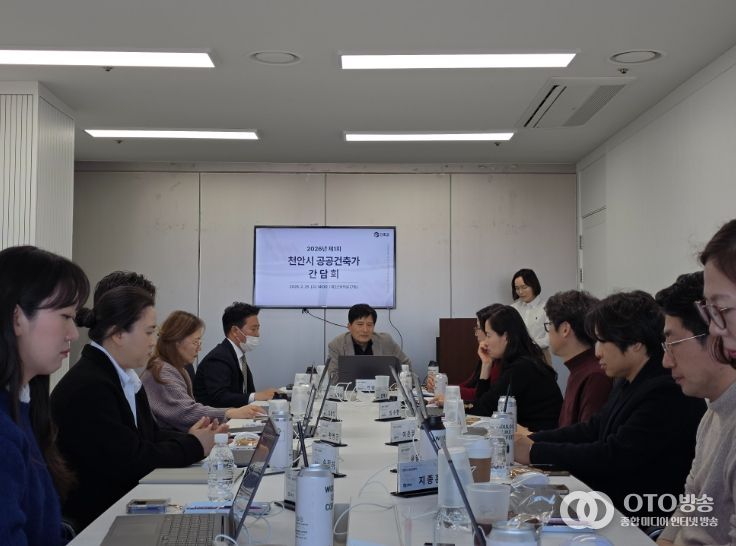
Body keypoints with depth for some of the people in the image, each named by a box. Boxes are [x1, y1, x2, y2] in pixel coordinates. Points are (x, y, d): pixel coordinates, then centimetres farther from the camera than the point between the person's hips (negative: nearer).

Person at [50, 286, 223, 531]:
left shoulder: (123, 376, 8)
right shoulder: (87, 387, -20)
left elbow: (150, 434, 9)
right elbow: (130, 462, -20)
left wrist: (190, 438, -9)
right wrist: (193, 445, -9)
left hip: (124, 500, 8)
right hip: (95, 517, -8)